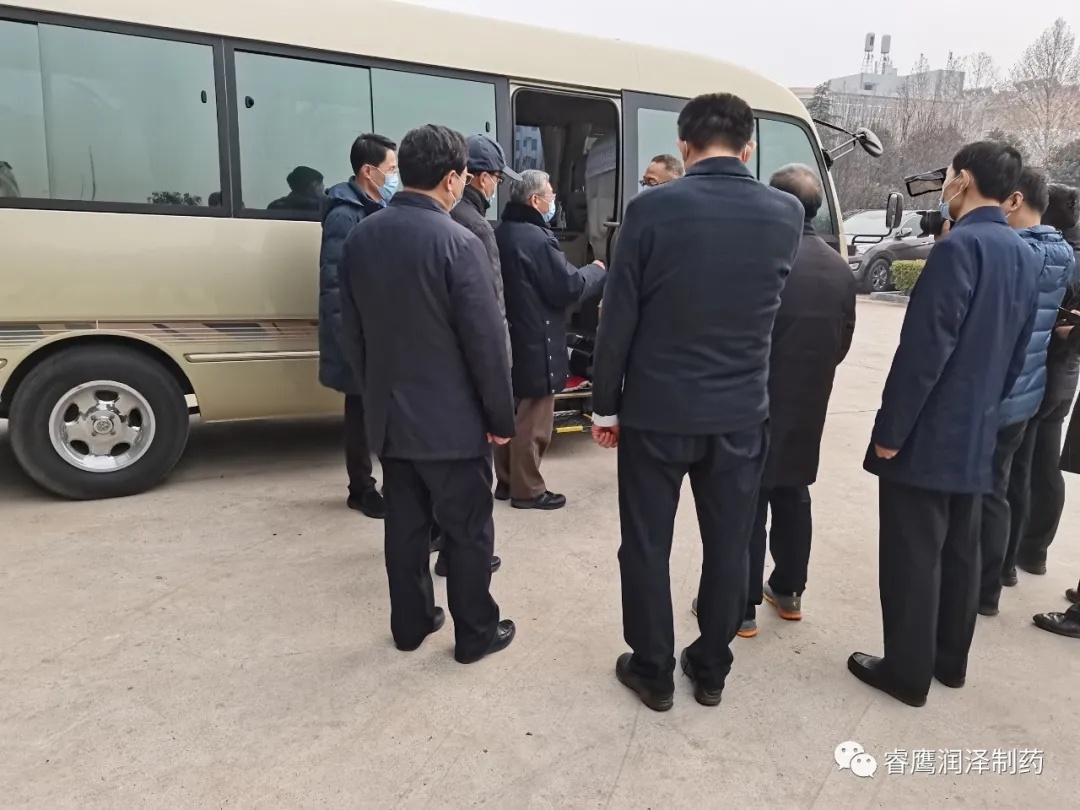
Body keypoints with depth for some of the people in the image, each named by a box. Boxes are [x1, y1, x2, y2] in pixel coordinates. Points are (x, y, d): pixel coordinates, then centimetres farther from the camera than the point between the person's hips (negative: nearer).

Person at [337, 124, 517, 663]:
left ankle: (410, 623, 32)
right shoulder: (458, 243, -18)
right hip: (451, 419, -6)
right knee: (467, 529, 9)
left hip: (388, 415, 6)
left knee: (405, 523, 17)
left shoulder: (360, 237, 2)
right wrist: (501, 418, -6)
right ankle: (475, 633, 23)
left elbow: (352, 333, 9)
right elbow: (486, 343, -17)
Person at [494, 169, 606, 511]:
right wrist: (596, 271, 1)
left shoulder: (501, 233, 9)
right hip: (535, 344, -9)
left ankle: (506, 481, 27)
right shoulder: (537, 239, -20)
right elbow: (569, 287, -17)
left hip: (508, 340, 9)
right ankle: (527, 490, 12)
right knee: (533, 421, 2)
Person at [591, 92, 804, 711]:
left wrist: (605, 404, 2)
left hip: (656, 409, -3)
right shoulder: (786, 215, -1)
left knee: (647, 547, 12)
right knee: (729, 546, 17)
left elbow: (618, 319, -9)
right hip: (741, 412, 3)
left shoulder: (653, 209, -11)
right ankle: (711, 669, 32)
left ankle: (653, 672, 26)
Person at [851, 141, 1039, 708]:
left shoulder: (959, 247, -18)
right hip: (975, 434, 9)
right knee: (958, 551, 18)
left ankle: (908, 671, 15)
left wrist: (890, 429, -16)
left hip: (927, 435, -8)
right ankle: (949, 659, 31)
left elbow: (924, 349, -22)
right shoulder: (1024, 257, 9)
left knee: (911, 556, 3)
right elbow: (1018, 351, 15)